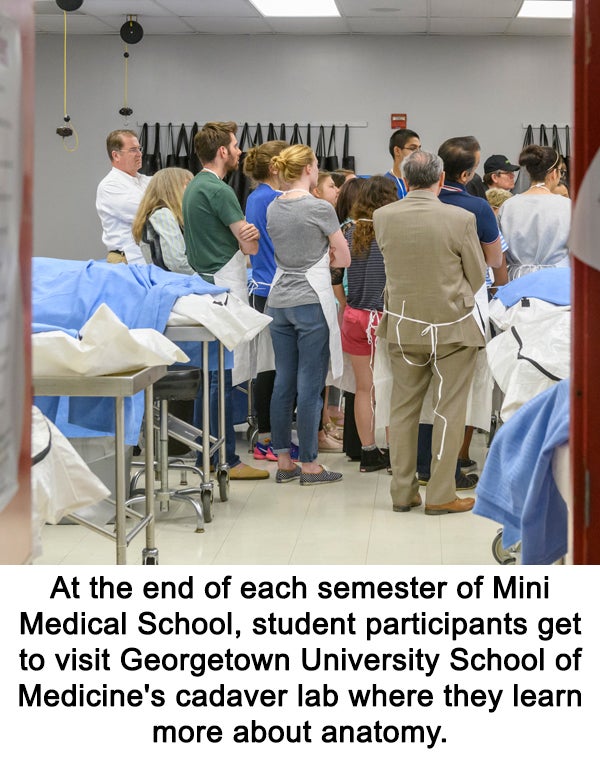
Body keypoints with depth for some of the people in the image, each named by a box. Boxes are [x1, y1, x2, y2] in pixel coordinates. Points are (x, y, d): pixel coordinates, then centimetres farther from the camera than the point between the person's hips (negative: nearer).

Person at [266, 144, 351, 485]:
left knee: (283, 382, 9)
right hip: (312, 300, -6)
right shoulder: (320, 208, -11)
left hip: (280, 300, 6)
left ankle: (284, 462, 14)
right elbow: (344, 259, -4)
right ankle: (309, 464, 2)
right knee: (310, 385, -2)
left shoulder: (273, 208, 8)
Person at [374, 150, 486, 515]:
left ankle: (403, 491, 18)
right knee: (449, 409, 5)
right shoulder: (461, 219, -15)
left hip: (403, 324, 3)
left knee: (403, 408, 13)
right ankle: (441, 495, 6)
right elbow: (478, 276, -4)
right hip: (452, 325, -3)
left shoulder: (382, 217, -6)